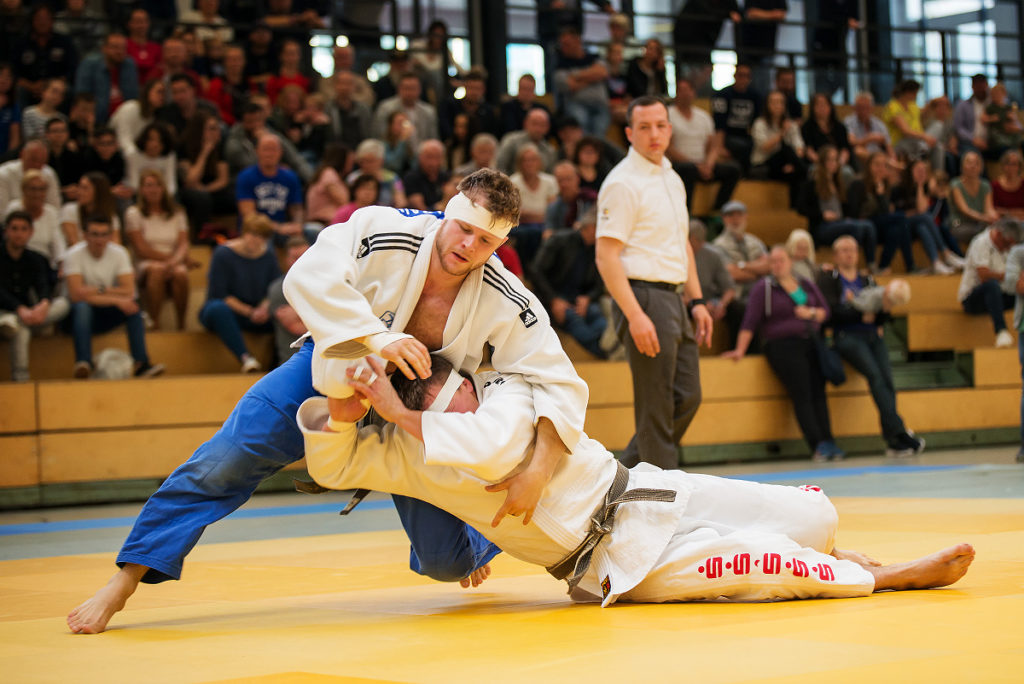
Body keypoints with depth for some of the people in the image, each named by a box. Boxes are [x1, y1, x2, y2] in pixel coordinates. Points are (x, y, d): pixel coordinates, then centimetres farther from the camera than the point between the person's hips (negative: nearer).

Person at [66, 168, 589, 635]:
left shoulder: (506, 305, -26)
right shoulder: (380, 232, -30)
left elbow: (562, 386, -26)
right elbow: (309, 278, -40)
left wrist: (537, 473, -37)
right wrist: (374, 336, -49)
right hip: (333, 372, -1)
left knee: (446, 562, -1)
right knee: (226, 459, -16)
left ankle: (476, 545, 42)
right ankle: (124, 582, -5)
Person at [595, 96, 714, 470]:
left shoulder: (672, 178, 16)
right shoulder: (622, 183, -11)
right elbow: (606, 256, -17)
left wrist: (697, 301, 17)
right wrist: (635, 315, -23)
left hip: (673, 299, 9)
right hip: (642, 297, -9)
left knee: (687, 398, 11)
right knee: (656, 407, -5)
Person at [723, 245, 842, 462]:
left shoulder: (807, 285, 17)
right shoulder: (763, 287, 2)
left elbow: (825, 312, 18)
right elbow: (750, 321, -4)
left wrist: (811, 313, -4)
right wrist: (740, 350, -11)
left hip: (811, 343, 5)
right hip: (782, 346, -5)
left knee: (818, 392, -6)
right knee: (801, 394, -16)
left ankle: (827, 441, -8)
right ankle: (818, 444, -21)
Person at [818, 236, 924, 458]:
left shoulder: (867, 280, 26)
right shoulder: (828, 279, 13)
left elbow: (881, 316, 17)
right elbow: (831, 312, -3)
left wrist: (885, 310, -6)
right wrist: (861, 314, -7)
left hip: (873, 334, 4)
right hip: (847, 336, -4)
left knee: (887, 378, -20)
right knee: (875, 375, -27)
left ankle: (893, 442, -23)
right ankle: (899, 432, -32)